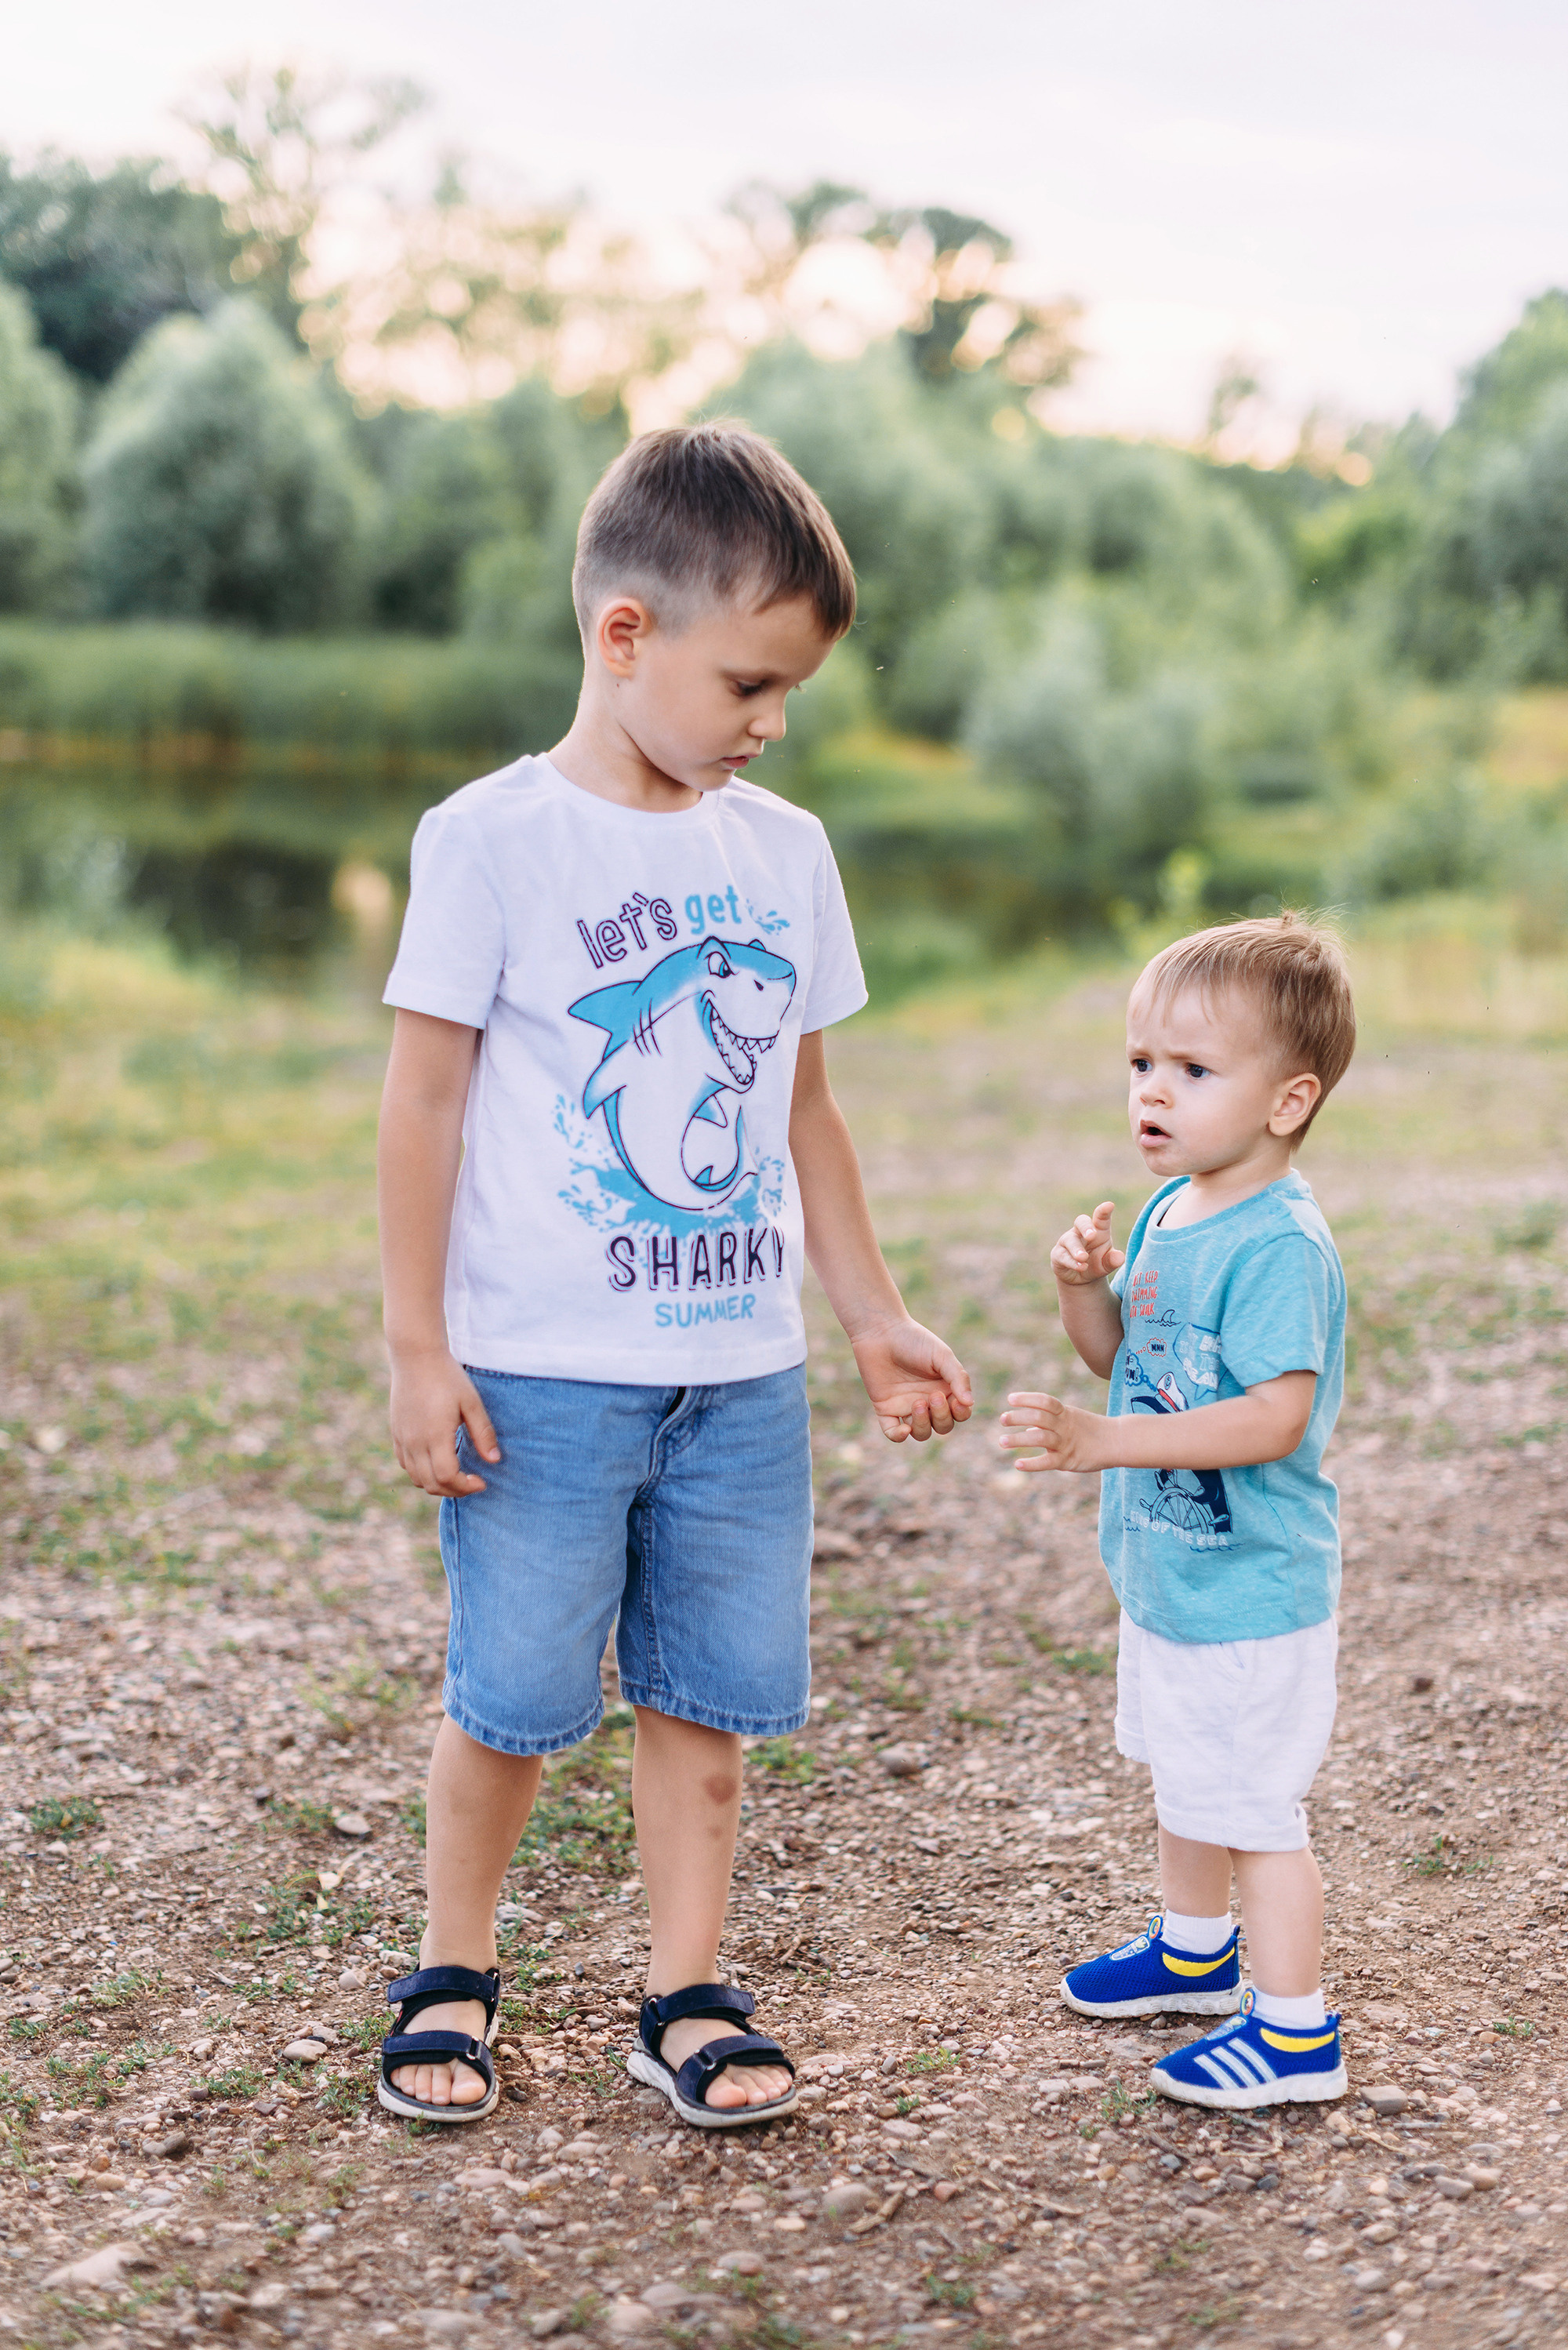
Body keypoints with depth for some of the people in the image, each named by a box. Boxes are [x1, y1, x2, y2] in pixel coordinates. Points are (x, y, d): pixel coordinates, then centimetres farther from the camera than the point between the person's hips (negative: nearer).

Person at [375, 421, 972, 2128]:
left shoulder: (786, 852, 8)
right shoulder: (491, 843, -7)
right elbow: (426, 1102, -6)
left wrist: (876, 1320, 15)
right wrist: (418, 1349, -8)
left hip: (742, 1373, 4)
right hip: (543, 1374, -4)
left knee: (710, 1695, 8)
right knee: (512, 1697, 4)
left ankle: (684, 2001, 22)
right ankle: (452, 1975, 26)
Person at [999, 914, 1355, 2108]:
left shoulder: (1278, 1244, -25)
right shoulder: (1168, 1212, 4)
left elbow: (1275, 1418, -32)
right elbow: (1121, 1355, 15)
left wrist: (1101, 1439, -35)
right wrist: (1086, 1285, -7)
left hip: (1251, 1590, -10)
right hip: (1169, 1567, 10)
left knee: (1253, 1804, 1)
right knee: (1185, 1776, 26)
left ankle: (1295, 2031, 15)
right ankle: (1195, 1948, 47)